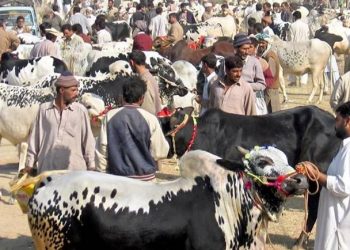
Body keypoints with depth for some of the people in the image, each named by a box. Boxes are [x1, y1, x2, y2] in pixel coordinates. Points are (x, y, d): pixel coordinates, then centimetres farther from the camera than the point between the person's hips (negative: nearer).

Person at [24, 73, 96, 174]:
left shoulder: (80, 110, 1)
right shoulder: (44, 109, 3)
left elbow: (88, 140, 5)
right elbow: (34, 138, 9)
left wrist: (91, 167, 5)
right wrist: (30, 164, 9)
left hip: (74, 169, -1)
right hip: (47, 168, 1)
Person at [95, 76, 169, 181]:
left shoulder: (110, 116, -2)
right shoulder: (150, 119, -8)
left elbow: (102, 148, 0)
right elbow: (160, 152, -5)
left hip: (117, 176, 2)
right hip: (144, 177, -2)